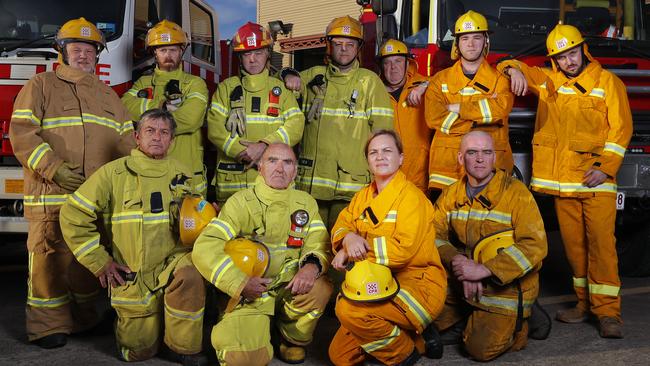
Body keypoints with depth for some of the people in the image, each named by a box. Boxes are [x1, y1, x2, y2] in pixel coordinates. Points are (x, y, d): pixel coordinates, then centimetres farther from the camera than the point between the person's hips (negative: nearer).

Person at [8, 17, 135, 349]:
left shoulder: (107, 95, 21)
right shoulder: (41, 86, 6)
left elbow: (127, 141, 18)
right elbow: (21, 133, -5)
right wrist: (54, 169, -16)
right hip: (51, 197, -4)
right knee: (51, 260, -5)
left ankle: (83, 317, 25)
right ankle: (48, 324, 8)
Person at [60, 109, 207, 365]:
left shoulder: (181, 174, 7)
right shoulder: (113, 173, -5)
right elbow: (72, 215, -5)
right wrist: (99, 262, -7)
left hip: (172, 264, 1)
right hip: (132, 275, -1)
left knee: (189, 274, -34)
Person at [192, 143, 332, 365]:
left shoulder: (306, 203, 7)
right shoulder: (241, 202, -4)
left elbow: (319, 245, 1)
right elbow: (204, 248, -12)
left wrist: (312, 265, -23)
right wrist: (240, 282, -21)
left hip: (290, 290, 3)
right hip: (249, 296, -3)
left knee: (321, 287, -29)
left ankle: (293, 338, 2)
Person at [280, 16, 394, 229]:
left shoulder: (370, 81, 4)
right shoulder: (313, 76, 13)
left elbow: (382, 132, 1)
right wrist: (288, 75, 3)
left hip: (352, 184, -3)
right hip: (310, 182, 3)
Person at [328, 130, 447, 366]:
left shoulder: (411, 196, -13)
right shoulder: (364, 196, 11)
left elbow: (404, 249, -23)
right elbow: (341, 227, 2)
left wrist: (356, 248, -18)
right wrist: (348, 238, -22)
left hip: (418, 284, -8)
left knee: (348, 309, -31)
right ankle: (410, 337, 18)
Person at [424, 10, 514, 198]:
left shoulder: (500, 79, 9)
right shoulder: (440, 80, 11)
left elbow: (501, 107, -13)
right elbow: (433, 117, -6)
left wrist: (457, 108, -8)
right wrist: (478, 122, -9)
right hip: (447, 166, 1)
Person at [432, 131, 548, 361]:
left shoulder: (516, 193, -12)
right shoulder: (452, 194, 5)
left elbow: (534, 245, -21)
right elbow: (436, 234, -2)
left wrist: (484, 270, -25)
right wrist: (458, 262, -22)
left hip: (506, 287, -5)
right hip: (461, 284, 5)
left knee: (482, 349, -16)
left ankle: (519, 324, 15)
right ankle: (470, 320, 19)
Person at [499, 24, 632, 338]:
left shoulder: (608, 82, 2)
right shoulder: (548, 80, 13)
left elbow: (621, 129, -2)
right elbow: (510, 68, 17)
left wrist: (605, 168, -12)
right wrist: (515, 70, -8)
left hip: (595, 179, -4)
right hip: (562, 179, 4)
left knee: (600, 242, -10)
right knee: (573, 244, 8)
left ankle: (608, 311, -7)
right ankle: (585, 303, 19)